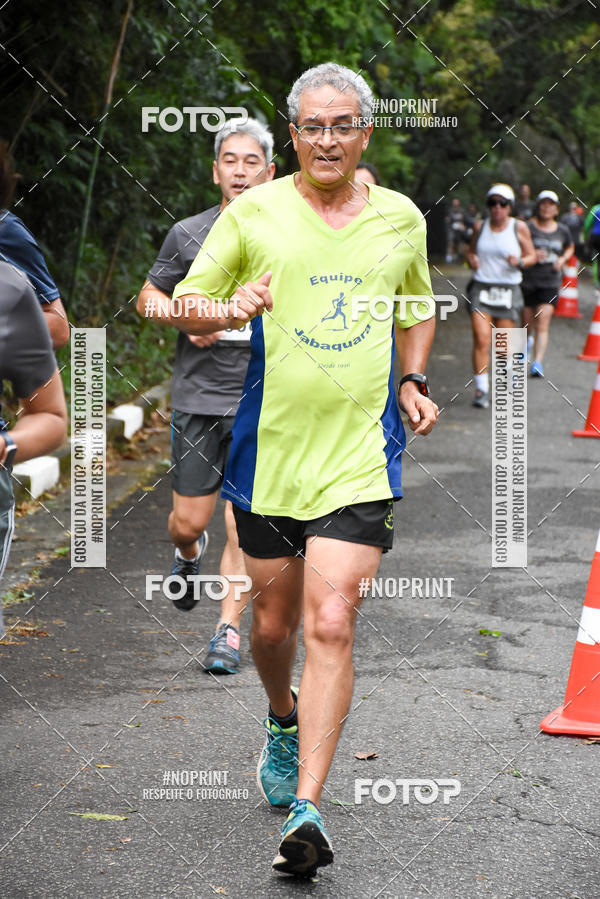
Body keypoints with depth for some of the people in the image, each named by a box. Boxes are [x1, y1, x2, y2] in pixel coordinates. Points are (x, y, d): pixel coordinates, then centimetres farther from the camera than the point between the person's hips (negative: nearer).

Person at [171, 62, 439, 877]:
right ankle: (284, 719, 46)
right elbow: (184, 305, 4)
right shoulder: (253, 213, 0)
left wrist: (413, 381, 8)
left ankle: (307, 810, -11)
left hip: (362, 458, 0)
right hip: (268, 450, 1)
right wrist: (228, 310, -18)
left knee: (331, 625, -12)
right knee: (274, 619, 12)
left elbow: (418, 311, 24)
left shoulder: (402, 219, 7)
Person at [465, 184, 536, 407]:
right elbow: (471, 250, 20)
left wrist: (520, 262, -14)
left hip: (508, 290, -1)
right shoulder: (480, 226, 7)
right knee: (481, 340, -13)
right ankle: (481, 389, -9)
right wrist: (471, 259, -3)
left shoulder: (519, 228, 0)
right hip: (481, 288, 1)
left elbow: (532, 256, 7)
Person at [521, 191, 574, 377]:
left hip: (550, 283, 1)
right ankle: (527, 341, 44)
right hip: (528, 281, -1)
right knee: (528, 323, 9)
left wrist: (563, 259, 5)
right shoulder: (528, 227, -6)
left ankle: (537, 363, -15)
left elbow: (570, 248, 25)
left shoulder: (562, 231, 6)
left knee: (543, 323, -12)